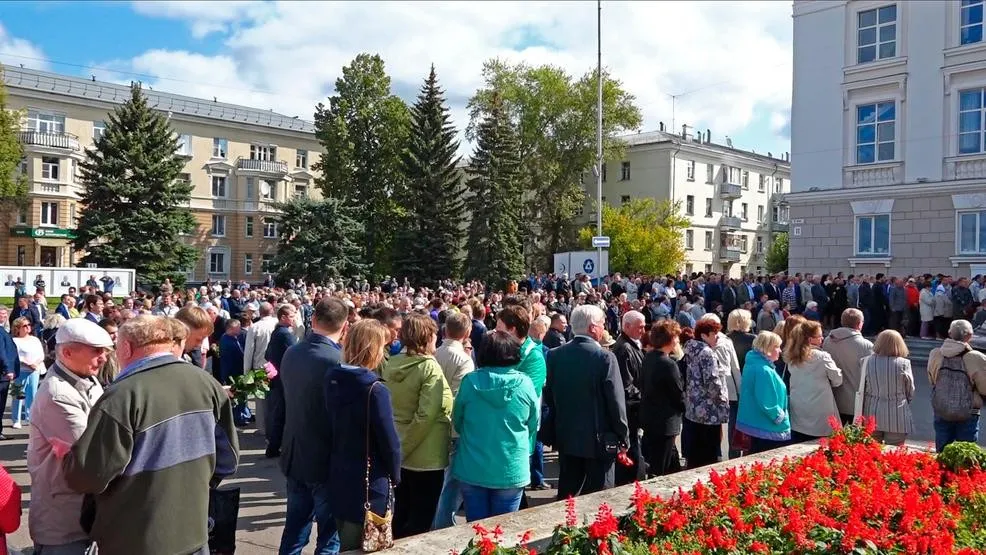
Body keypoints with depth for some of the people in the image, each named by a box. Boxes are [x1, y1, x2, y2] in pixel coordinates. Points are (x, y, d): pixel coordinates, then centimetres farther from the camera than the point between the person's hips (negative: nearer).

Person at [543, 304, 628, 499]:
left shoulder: (555, 355, -1)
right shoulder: (605, 357, -16)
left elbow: (549, 397, 4)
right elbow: (616, 401, -13)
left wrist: (552, 434, 14)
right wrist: (623, 437, -2)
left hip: (565, 438, 5)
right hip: (598, 439, -5)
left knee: (566, 494, 15)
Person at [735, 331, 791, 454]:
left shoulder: (753, 363, 10)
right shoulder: (764, 371, -23)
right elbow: (766, 403, -25)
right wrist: (780, 416, -9)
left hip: (755, 424, 10)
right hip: (768, 428, -10)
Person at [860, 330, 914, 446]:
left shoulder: (867, 361, -6)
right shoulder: (903, 363, -10)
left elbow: (862, 390, 3)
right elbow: (910, 392, 1)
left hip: (872, 416, 2)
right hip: (897, 418, -2)